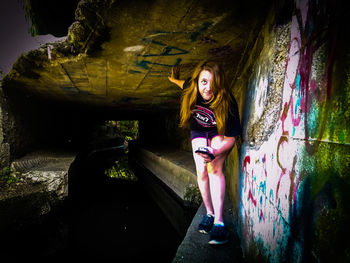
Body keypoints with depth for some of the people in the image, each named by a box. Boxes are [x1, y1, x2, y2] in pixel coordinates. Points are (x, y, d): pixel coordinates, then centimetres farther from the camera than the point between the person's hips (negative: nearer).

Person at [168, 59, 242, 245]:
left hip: (220, 133, -4)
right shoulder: (192, 90, -25)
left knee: (214, 168, -23)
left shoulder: (226, 103, -36)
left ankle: (219, 221, -22)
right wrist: (173, 79, 22)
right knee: (202, 172, -5)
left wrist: (214, 153, -45)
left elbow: (231, 138, -30)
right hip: (199, 131, 4)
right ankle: (209, 213, 12)